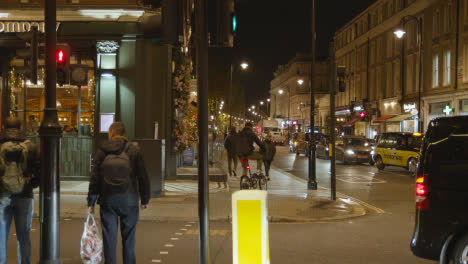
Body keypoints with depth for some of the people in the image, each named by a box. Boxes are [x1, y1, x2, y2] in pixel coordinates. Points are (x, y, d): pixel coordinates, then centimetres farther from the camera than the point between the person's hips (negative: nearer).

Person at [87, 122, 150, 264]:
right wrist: (145, 199, 9)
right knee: (128, 238, 9)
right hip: (129, 200, 0)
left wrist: (91, 202, 4)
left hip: (107, 200, 0)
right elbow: (143, 177, -1)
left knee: (109, 239, 6)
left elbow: (95, 178, -2)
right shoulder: (134, 150, -2)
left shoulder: (102, 151, -1)